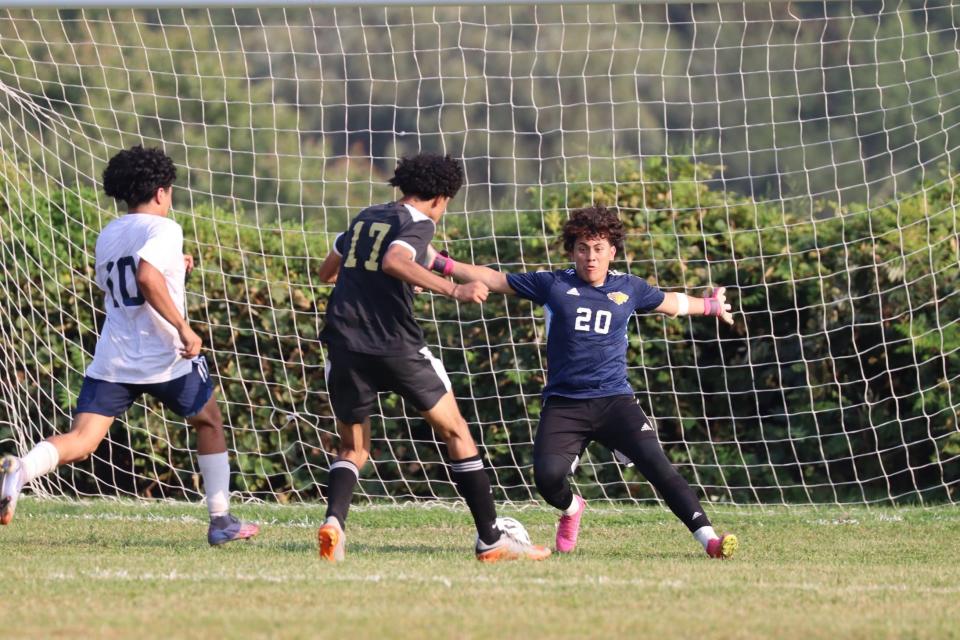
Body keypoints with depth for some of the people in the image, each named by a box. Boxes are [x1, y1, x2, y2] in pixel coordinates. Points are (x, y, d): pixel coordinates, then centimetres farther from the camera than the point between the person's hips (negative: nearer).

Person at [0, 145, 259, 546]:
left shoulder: (107, 236, 16)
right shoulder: (164, 229, -7)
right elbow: (146, 277, -25)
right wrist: (184, 328, -22)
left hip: (112, 361, 5)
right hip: (165, 358, -4)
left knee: (80, 441, -7)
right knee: (209, 422, 22)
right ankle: (221, 522, 22)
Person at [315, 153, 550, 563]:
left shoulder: (366, 218, 18)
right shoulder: (418, 224, -3)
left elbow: (327, 271, 32)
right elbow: (394, 262, -25)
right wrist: (453, 290, -30)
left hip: (345, 345, 5)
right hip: (396, 345, -5)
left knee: (353, 450, 17)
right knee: (456, 433, 9)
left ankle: (334, 521, -13)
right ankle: (491, 538, 9)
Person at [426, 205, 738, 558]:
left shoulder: (629, 289, 10)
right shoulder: (553, 284, 5)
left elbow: (671, 303, 30)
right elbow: (493, 279, 11)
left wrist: (711, 306, 44)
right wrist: (441, 264, 6)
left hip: (614, 400, 1)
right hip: (563, 405, -1)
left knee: (656, 463, -20)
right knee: (547, 475, -23)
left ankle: (708, 537, -25)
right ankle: (571, 509, 15)